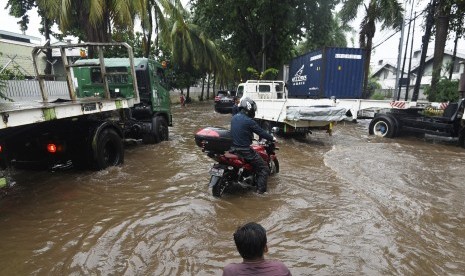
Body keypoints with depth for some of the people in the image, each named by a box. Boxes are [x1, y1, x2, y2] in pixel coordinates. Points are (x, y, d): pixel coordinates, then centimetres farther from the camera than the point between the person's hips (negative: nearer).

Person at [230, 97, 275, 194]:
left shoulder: (234, 118, 6)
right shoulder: (249, 121, -17)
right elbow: (261, 132, -10)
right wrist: (272, 138, 6)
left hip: (233, 148, 8)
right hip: (244, 150, -8)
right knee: (264, 168, 5)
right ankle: (261, 189, 1)